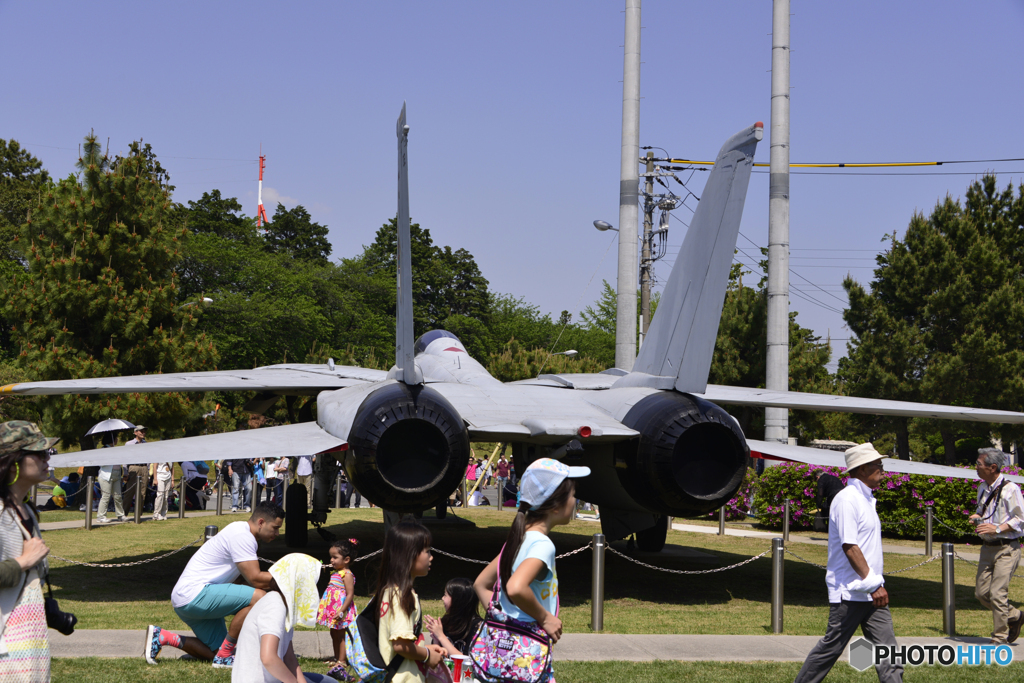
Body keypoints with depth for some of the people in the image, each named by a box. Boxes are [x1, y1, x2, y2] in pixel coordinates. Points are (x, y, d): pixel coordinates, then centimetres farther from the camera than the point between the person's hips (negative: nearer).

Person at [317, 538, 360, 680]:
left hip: (341, 611, -9)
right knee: (334, 635, 17)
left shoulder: (347, 575, -18)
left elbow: (350, 595, -22)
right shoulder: (335, 573, 12)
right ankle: (337, 659, 28)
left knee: (341, 636, -3)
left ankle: (341, 663, 1)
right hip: (333, 609, 9)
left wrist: (341, 610, -27)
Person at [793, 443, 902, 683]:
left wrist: (876, 584, 17)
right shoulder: (847, 499, -13)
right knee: (831, 647, 0)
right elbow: (849, 547, -20)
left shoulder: (865, 499, 16)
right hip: (850, 592, -9)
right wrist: (873, 584, -19)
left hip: (871, 592, 9)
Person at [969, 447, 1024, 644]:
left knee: (997, 594, -11)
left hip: (1006, 549, -8)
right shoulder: (982, 489, 10)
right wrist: (977, 516, 4)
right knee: (981, 593, 6)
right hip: (987, 547, 8)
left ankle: (1000, 639, 2)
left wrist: (997, 528, -21)